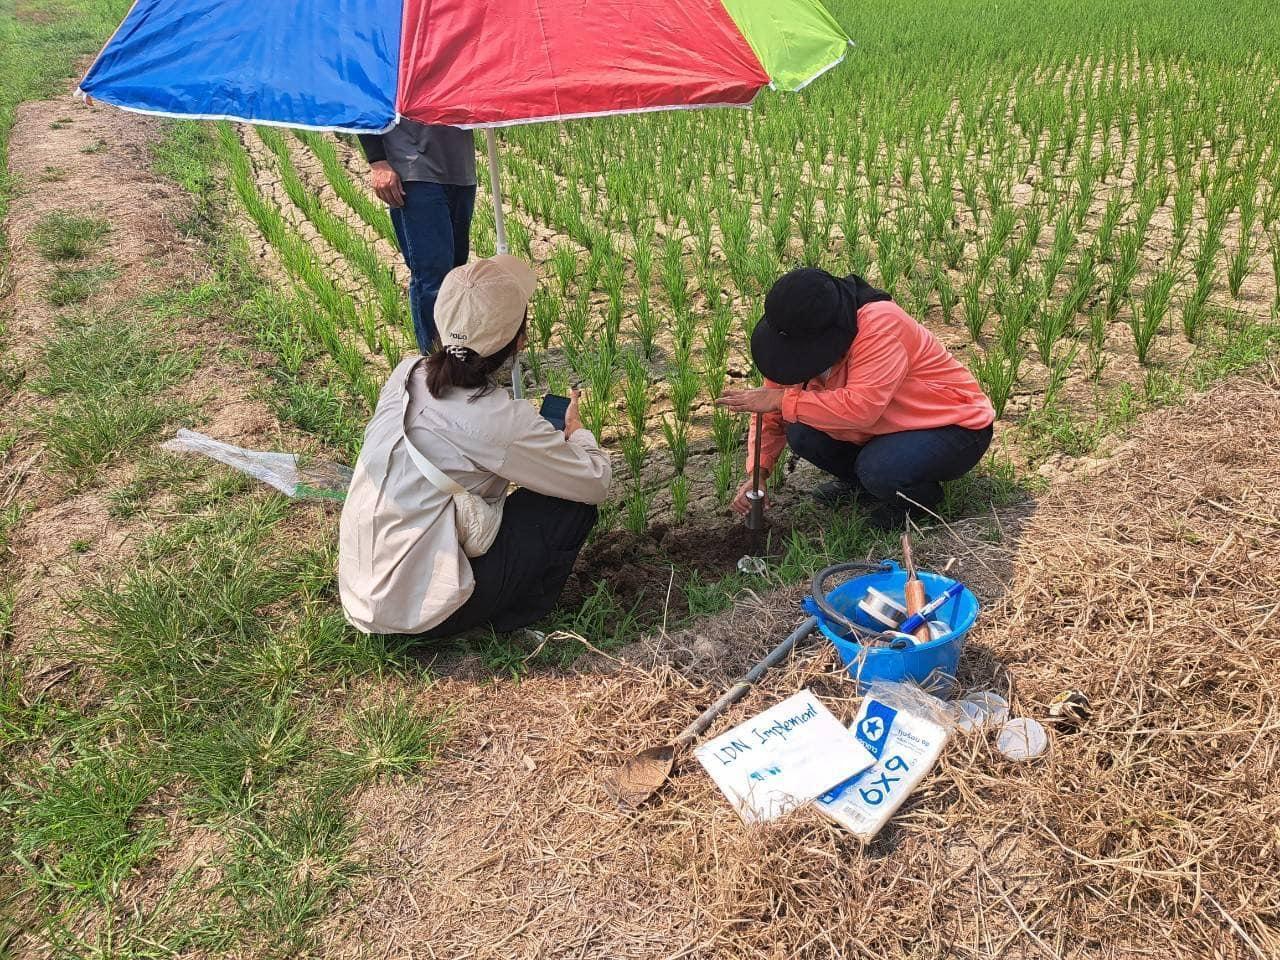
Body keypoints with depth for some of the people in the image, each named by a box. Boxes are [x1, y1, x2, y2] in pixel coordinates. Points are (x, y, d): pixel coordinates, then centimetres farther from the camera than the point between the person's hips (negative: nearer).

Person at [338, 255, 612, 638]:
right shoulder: (502, 422, -22)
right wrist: (576, 430, 11)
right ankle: (516, 616, 14)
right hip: (422, 612, -7)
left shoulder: (406, 373, -2)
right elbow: (597, 482, -9)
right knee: (573, 505, 0)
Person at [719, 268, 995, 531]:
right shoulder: (802, 338, -10)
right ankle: (859, 484, 12)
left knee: (879, 470, -34)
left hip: (957, 428, -7)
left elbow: (861, 407, -40)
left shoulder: (880, 323, -31)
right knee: (801, 434, -15)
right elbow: (773, 414, -2)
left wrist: (783, 400, -35)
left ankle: (921, 494, 1)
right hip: (887, 426, 7)